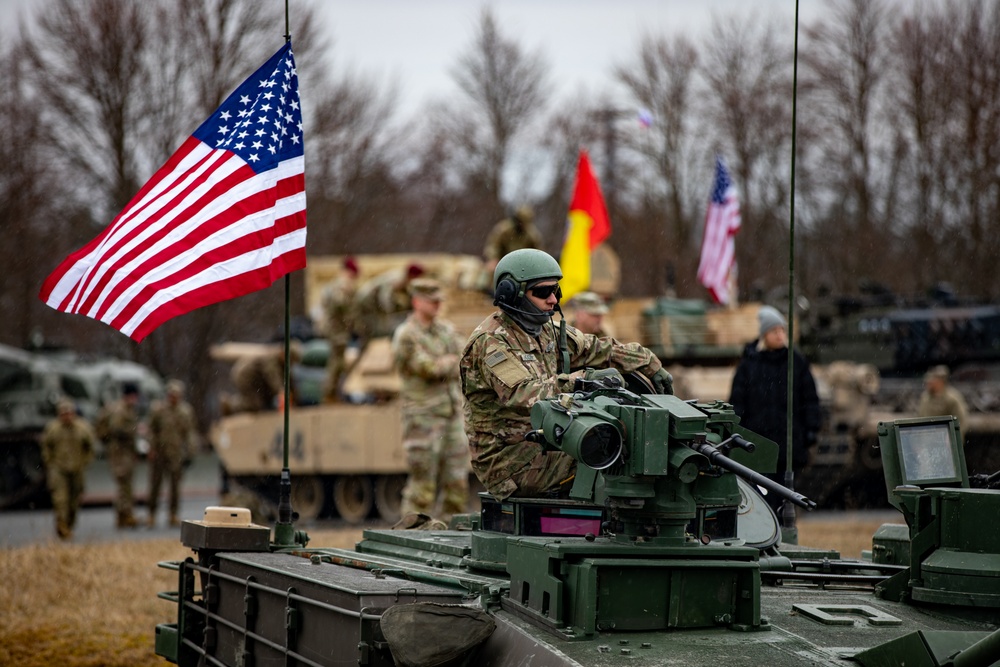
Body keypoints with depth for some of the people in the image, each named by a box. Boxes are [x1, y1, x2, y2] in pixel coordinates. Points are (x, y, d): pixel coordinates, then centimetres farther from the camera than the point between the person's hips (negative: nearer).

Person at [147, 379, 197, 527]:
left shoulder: (186, 411, 5)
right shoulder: (157, 409, -1)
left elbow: (190, 432, 9)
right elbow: (152, 430, 2)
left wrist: (190, 450, 3)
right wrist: (152, 449, -5)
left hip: (177, 453, 2)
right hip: (159, 452, -2)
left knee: (175, 484, 3)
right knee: (155, 483, 0)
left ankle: (173, 515, 10)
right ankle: (152, 515, 7)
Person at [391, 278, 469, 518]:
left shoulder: (446, 329, 12)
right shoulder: (406, 335, -9)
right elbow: (428, 368, -19)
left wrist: (441, 365, -10)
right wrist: (451, 361, -2)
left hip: (452, 415, 7)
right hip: (423, 416, -7)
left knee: (457, 481, 7)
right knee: (422, 485, -6)